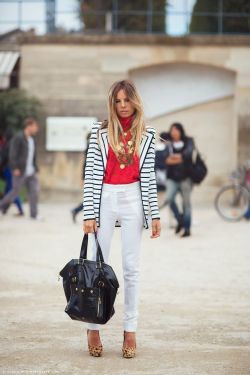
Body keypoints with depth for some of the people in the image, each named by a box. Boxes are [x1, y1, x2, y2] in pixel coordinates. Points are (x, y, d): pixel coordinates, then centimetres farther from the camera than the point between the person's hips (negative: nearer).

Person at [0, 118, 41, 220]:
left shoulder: (31, 139, 13)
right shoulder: (18, 137, -11)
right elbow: (13, 154, -15)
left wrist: (35, 168, 13)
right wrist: (15, 168, -21)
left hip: (31, 172, 7)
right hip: (20, 172, -7)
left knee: (34, 190, -1)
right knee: (15, 191, 1)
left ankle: (34, 214, 3)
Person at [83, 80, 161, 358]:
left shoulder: (146, 135, 5)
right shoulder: (100, 132, 0)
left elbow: (148, 176, 6)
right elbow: (91, 174, -2)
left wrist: (154, 214, 2)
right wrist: (89, 214, -7)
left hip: (133, 201, 1)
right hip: (105, 199, -1)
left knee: (131, 267, 4)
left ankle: (130, 330, 9)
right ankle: (93, 327, 11)